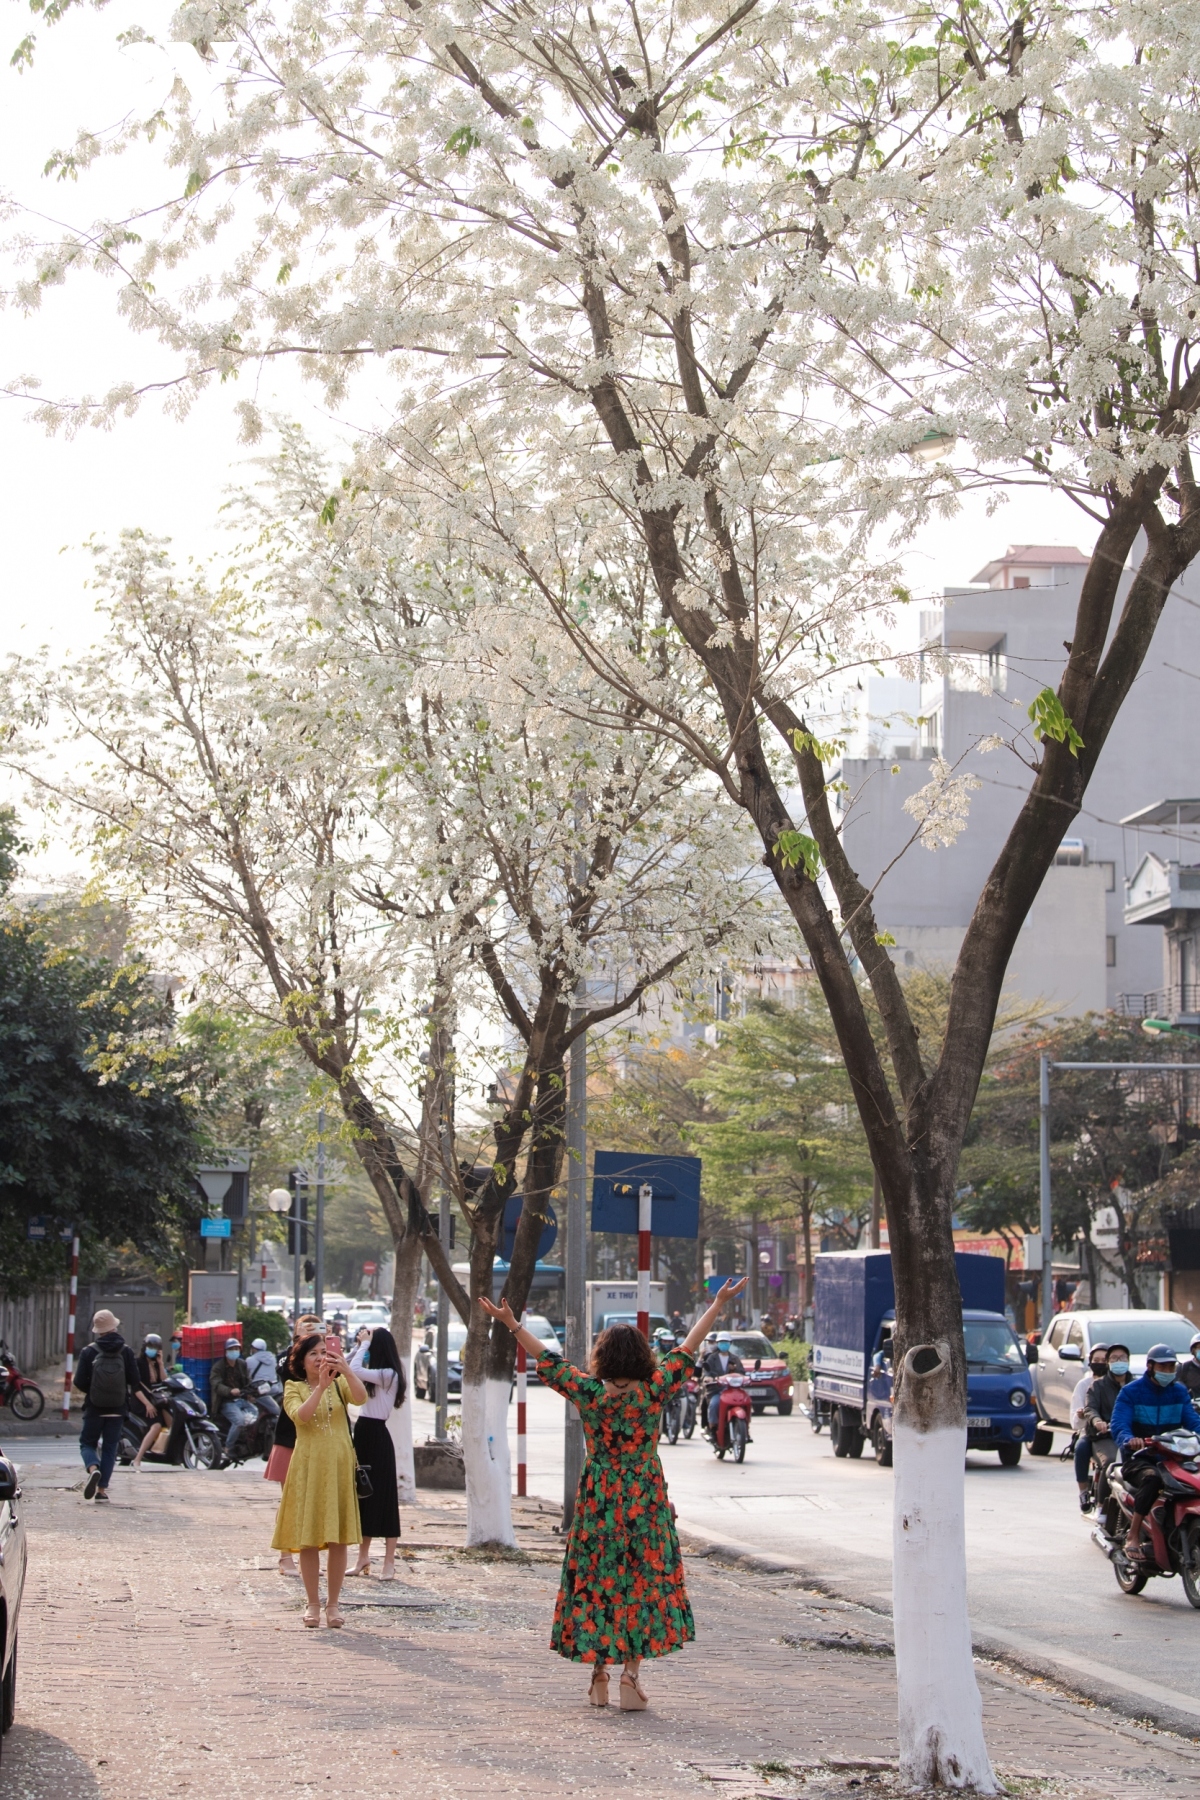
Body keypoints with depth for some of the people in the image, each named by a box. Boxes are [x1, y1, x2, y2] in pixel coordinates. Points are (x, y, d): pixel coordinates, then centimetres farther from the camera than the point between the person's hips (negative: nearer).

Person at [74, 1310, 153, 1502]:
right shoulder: (126, 1351, -3)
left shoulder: (89, 1351, -8)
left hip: (94, 1407, -2)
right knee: (109, 1448, 9)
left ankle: (93, 1469, -20)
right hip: (117, 1408, 2)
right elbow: (135, 1381, -2)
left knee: (87, 1443, 10)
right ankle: (102, 1488, 5)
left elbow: (79, 1382, -9)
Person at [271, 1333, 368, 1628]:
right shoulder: (294, 1388, 4)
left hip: (339, 1467, 1)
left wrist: (345, 1370, -29)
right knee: (308, 1538, 0)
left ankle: (333, 1603, 10)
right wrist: (321, 1386, -26)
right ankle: (313, 1603, 11)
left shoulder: (340, 1384, 7)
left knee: (338, 1540, 1)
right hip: (308, 1468, -1)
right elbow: (299, 1416, -17)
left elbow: (361, 1398, -15)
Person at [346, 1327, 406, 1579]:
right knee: (363, 1494, 14)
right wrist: (360, 1345, 9)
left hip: (376, 1436, -9)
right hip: (364, 1433, 9)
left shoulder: (388, 1375, -15)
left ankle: (389, 1562, -1)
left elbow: (354, 1370, -26)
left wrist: (364, 1344, -14)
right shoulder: (378, 1374, 12)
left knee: (383, 1496, -5)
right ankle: (363, 1557, 22)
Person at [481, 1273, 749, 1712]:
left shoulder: (588, 1395, -8)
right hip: (646, 1503, -1)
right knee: (642, 1583, 7)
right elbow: (687, 1350, -1)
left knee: (596, 1583, 9)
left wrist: (512, 1324, 12)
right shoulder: (654, 1393, -9)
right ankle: (631, 1674, 1)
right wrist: (718, 1305, 7)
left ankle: (600, 1677, 13)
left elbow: (547, 1360, 2)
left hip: (597, 1502, 1)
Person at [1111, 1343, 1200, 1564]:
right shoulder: (1130, 1392, -1)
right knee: (1152, 1478, -37)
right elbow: (1119, 1426, -16)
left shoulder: (1180, 1392, 12)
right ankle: (1133, 1538, -32)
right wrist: (1129, 1440, -39)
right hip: (1139, 1457, -4)